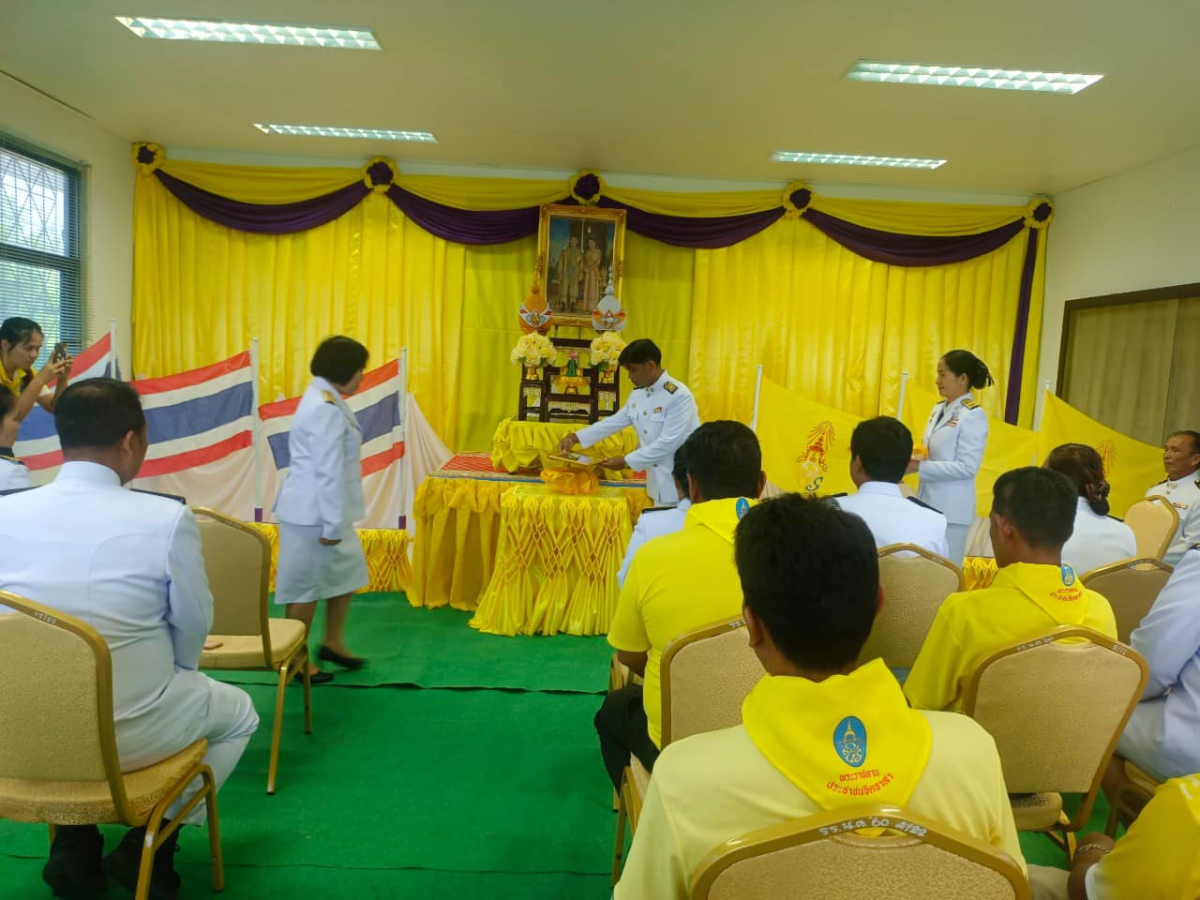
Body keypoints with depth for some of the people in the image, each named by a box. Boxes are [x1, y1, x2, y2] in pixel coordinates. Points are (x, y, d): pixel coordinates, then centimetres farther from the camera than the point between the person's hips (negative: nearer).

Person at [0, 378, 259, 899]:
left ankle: (73, 842, 28)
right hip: (128, 733, -4)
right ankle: (149, 843, 16)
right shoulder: (167, 518, -20)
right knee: (237, 711, 25)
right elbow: (194, 627, -7)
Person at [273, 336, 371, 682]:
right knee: (307, 585, 3)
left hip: (319, 509, 10)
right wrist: (332, 524, -22)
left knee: (348, 570, 18)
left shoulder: (324, 399, 12)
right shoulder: (326, 409, -22)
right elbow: (328, 472, -24)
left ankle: (333, 642, 31)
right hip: (313, 512, -10)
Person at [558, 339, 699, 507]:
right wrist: (575, 438, 7)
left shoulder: (679, 396, -20)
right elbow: (616, 421, 14)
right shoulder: (637, 393, 6)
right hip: (659, 478, 8)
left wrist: (626, 461, -19)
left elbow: (667, 443, -24)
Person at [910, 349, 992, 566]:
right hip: (927, 502, 7)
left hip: (951, 508, -7)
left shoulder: (973, 415, -12)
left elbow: (967, 467, -18)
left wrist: (919, 467, -21)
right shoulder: (939, 409, 11)